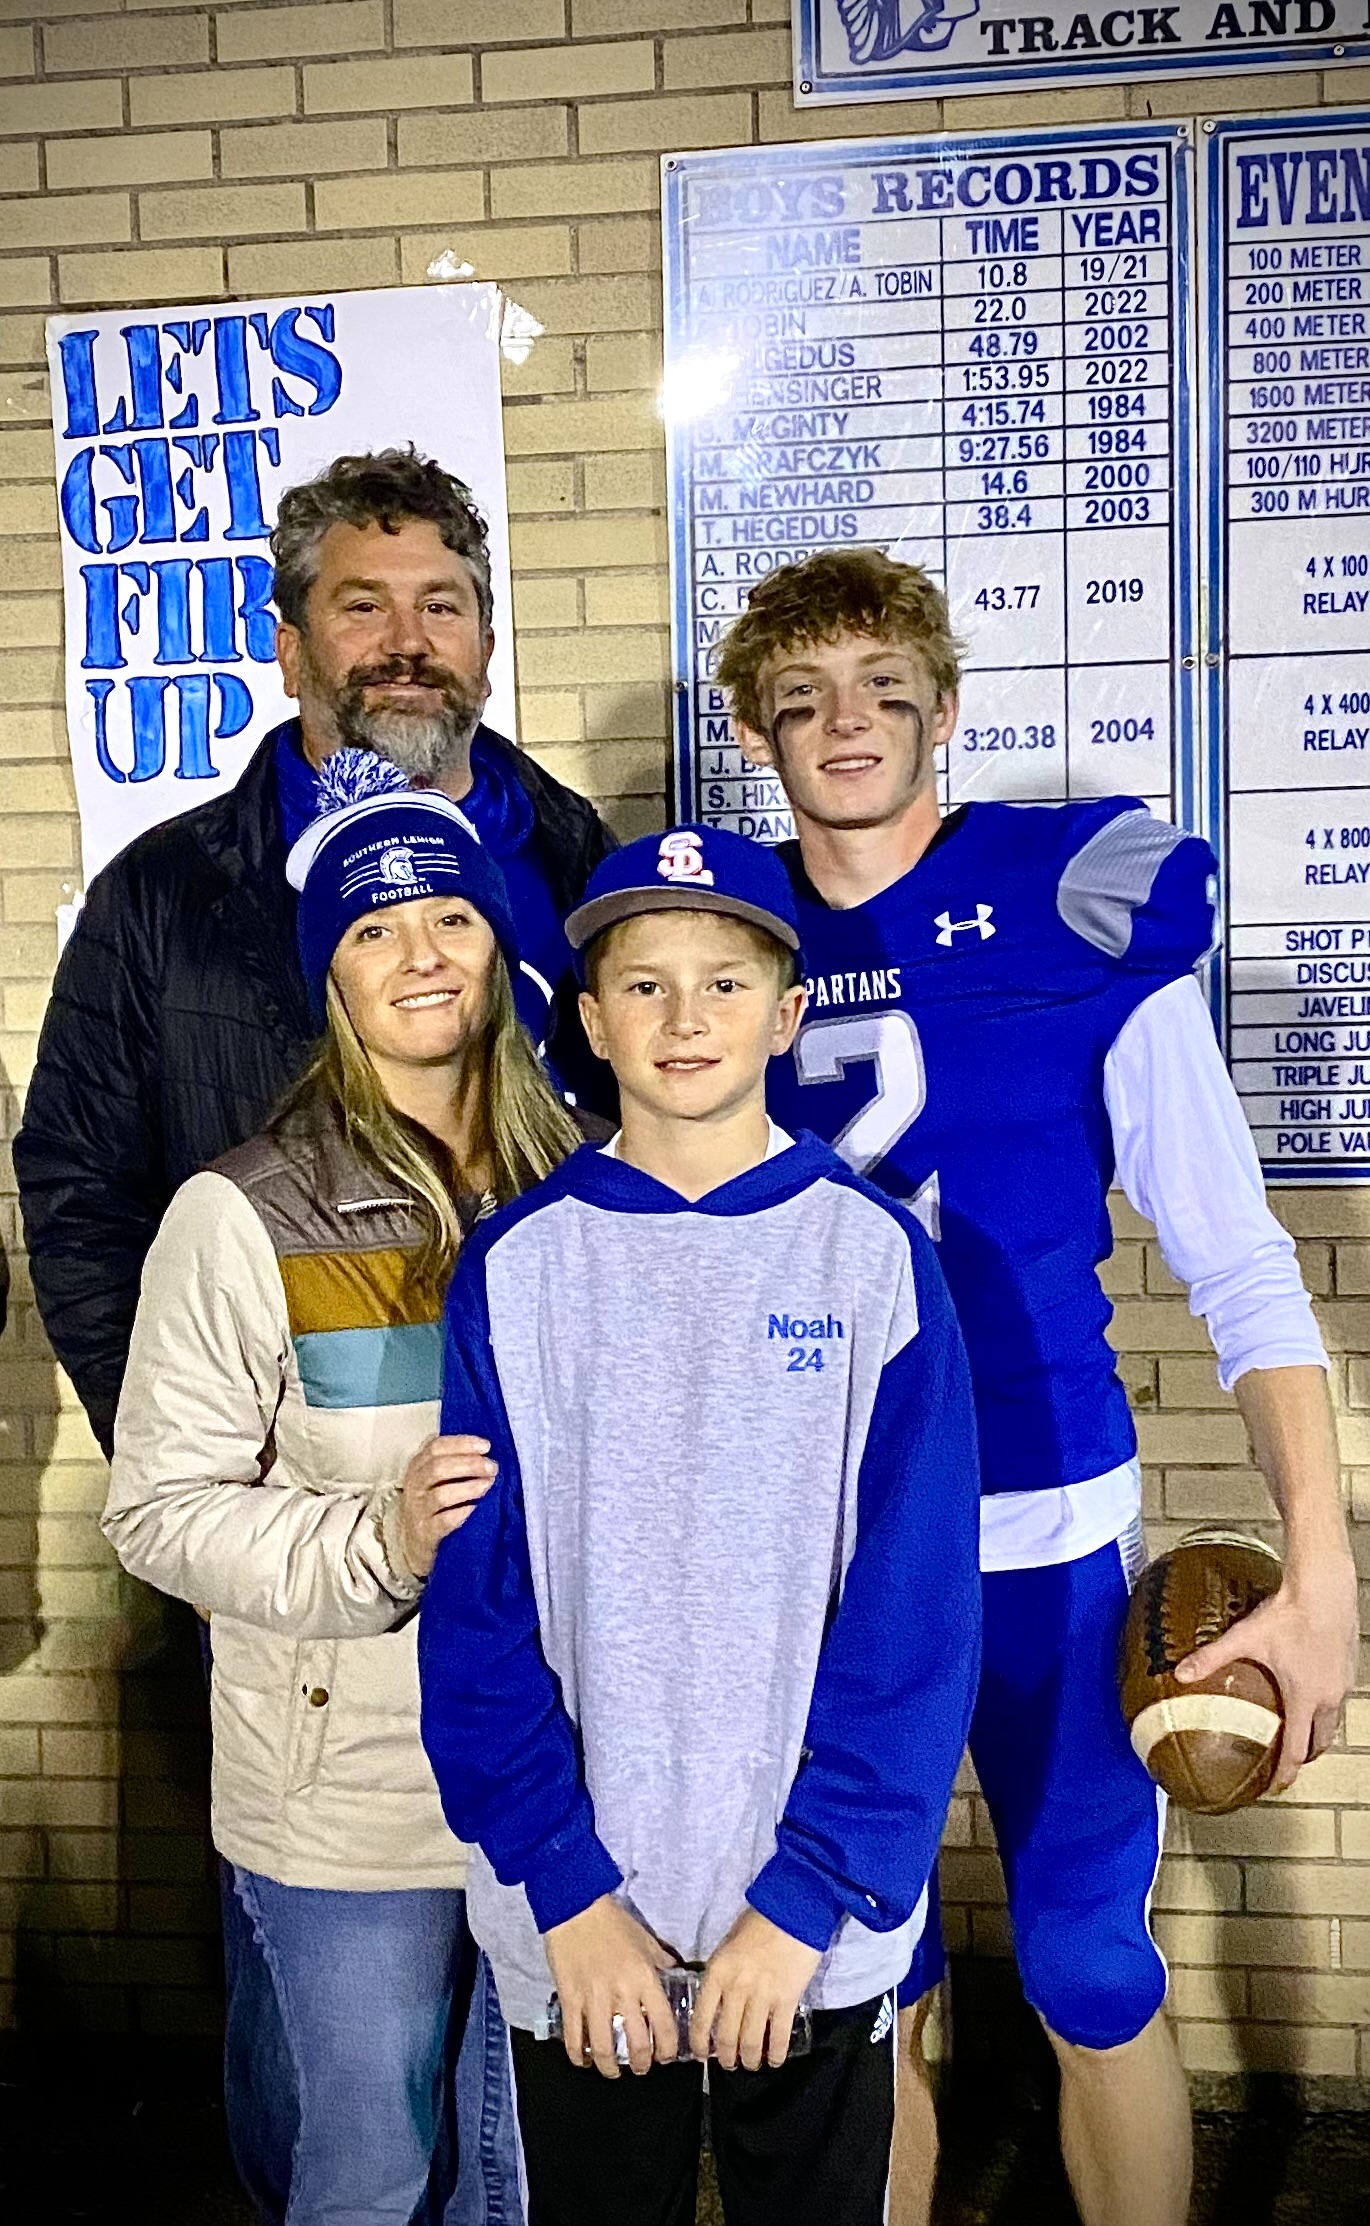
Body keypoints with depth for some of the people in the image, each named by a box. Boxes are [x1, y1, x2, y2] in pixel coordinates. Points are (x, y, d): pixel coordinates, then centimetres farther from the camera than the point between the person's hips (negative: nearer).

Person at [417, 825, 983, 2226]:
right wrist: (566, 1890, -10)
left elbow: (915, 1615, -7)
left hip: (818, 1924, 0)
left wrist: (808, 1895, -11)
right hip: (575, 1928, 1)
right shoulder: (514, 1268, -4)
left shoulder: (872, 1255, -6)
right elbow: (478, 1609, -4)